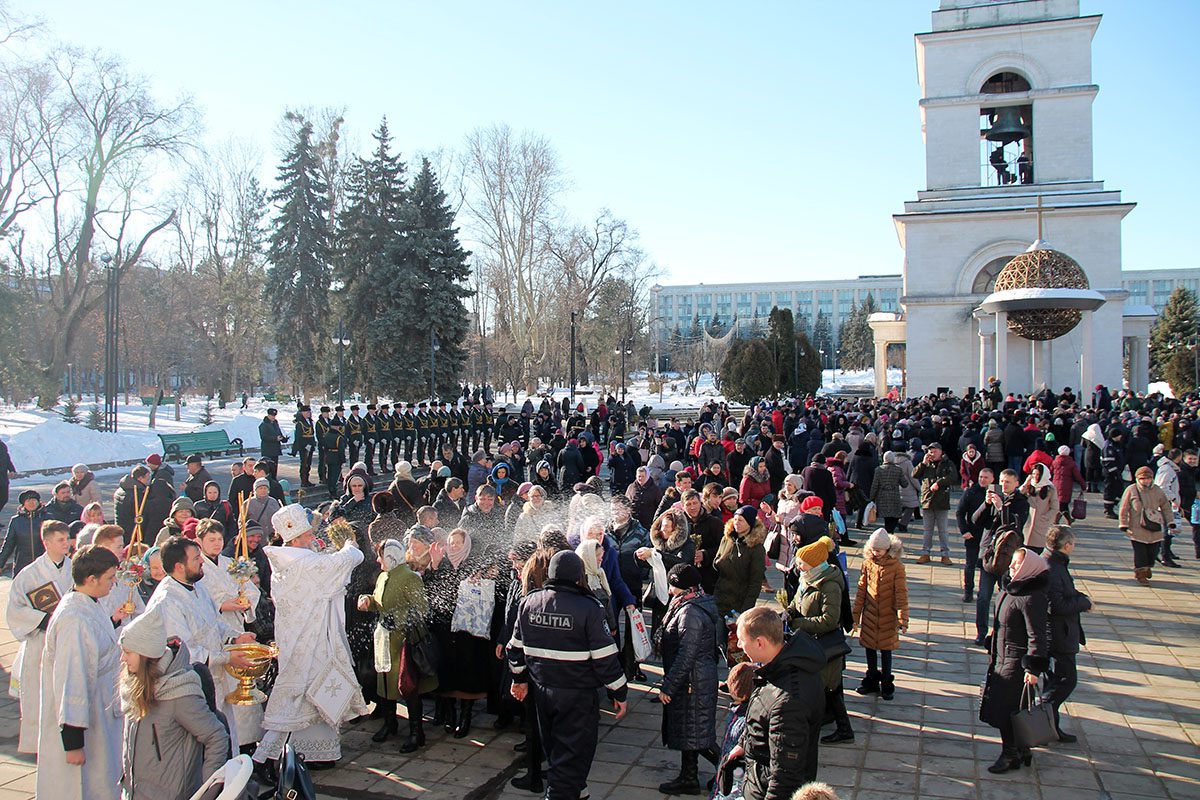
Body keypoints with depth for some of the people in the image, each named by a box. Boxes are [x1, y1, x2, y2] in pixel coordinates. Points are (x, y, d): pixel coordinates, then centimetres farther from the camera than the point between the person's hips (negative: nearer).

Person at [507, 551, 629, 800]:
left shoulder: (528, 603, 0)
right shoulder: (588, 608, -18)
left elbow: (516, 647, 10)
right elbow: (605, 657, -15)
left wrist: (520, 679, 24)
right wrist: (619, 693, -4)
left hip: (541, 689, 6)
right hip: (577, 695, -6)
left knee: (554, 749, 23)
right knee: (573, 752, 4)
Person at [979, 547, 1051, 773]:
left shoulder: (1032, 598, -23)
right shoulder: (1011, 590, 5)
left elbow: (1038, 635, -24)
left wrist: (1033, 668, -24)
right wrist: (993, 649, 22)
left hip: (1017, 663, -9)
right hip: (1003, 658, 9)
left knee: (1004, 710, -1)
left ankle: (1011, 755, 15)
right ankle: (1020, 752, 31)